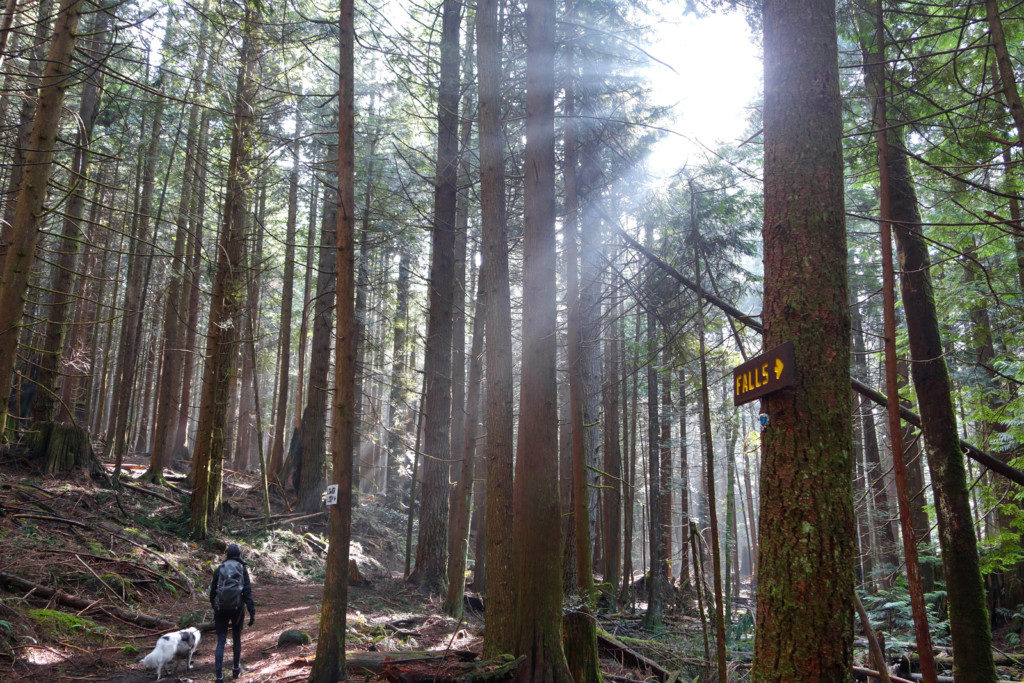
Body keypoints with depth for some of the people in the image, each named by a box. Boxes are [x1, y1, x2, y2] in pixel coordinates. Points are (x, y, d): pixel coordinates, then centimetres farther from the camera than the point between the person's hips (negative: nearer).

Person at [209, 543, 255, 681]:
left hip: (221, 608, 1)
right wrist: (252, 612, -9)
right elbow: (247, 591, -9)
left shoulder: (219, 569, 4)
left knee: (221, 642, 1)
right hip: (238, 608, -1)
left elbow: (212, 591, 10)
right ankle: (236, 668, 33)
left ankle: (219, 676, -8)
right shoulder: (242, 569, -2)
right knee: (237, 638, 18)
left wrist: (214, 607, 27)